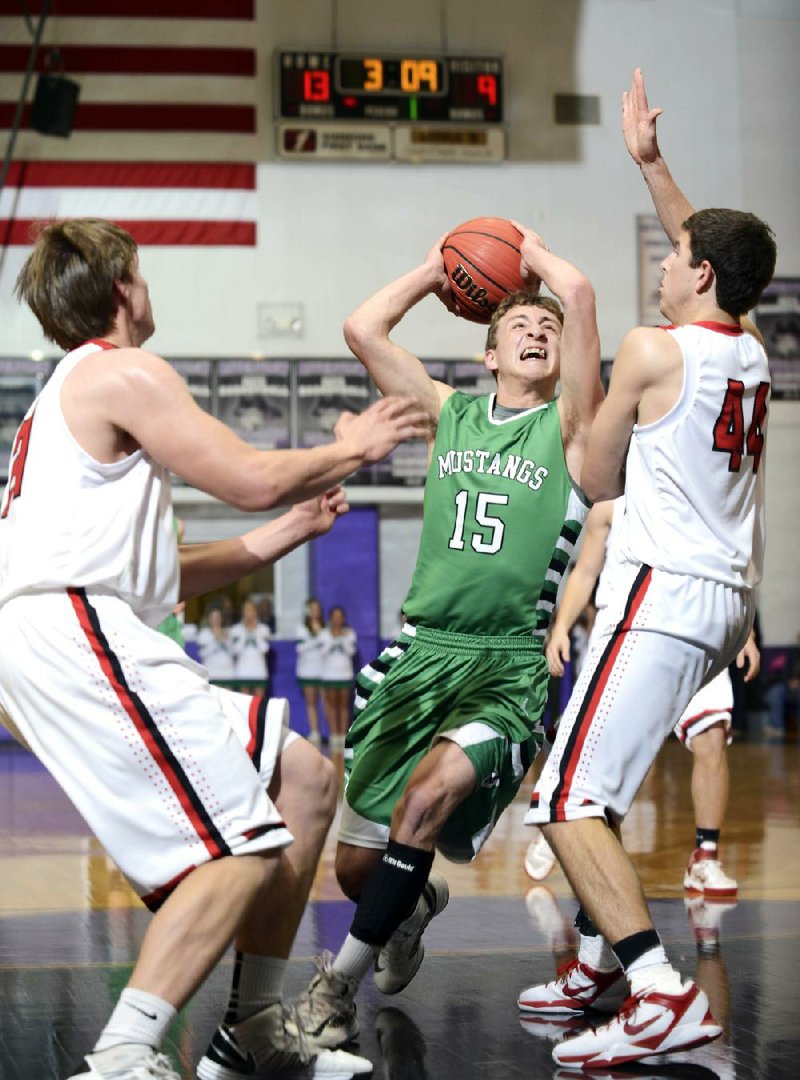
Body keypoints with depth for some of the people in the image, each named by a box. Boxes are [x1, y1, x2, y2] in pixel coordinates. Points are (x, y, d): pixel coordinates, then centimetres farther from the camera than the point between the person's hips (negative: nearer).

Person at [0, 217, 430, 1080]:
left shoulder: (74, 392, 29)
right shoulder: (123, 374, -2)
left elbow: (154, 574, 29)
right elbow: (252, 478, -7)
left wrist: (284, 535, 25)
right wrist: (352, 449, 11)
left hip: (89, 634, 10)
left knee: (303, 781, 12)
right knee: (243, 846, -17)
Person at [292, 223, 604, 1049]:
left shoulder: (568, 426, 2)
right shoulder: (449, 414, 12)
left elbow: (579, 295, -12)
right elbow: (362, 329, 2)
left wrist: (530, 251, 7)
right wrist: (433, 270, 13)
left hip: (511, 669, -3)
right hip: (421, 652, 4)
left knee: (430, 796, -30)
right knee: (356, 864, 4)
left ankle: (340, 978, -13)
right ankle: (417, 902, 43)